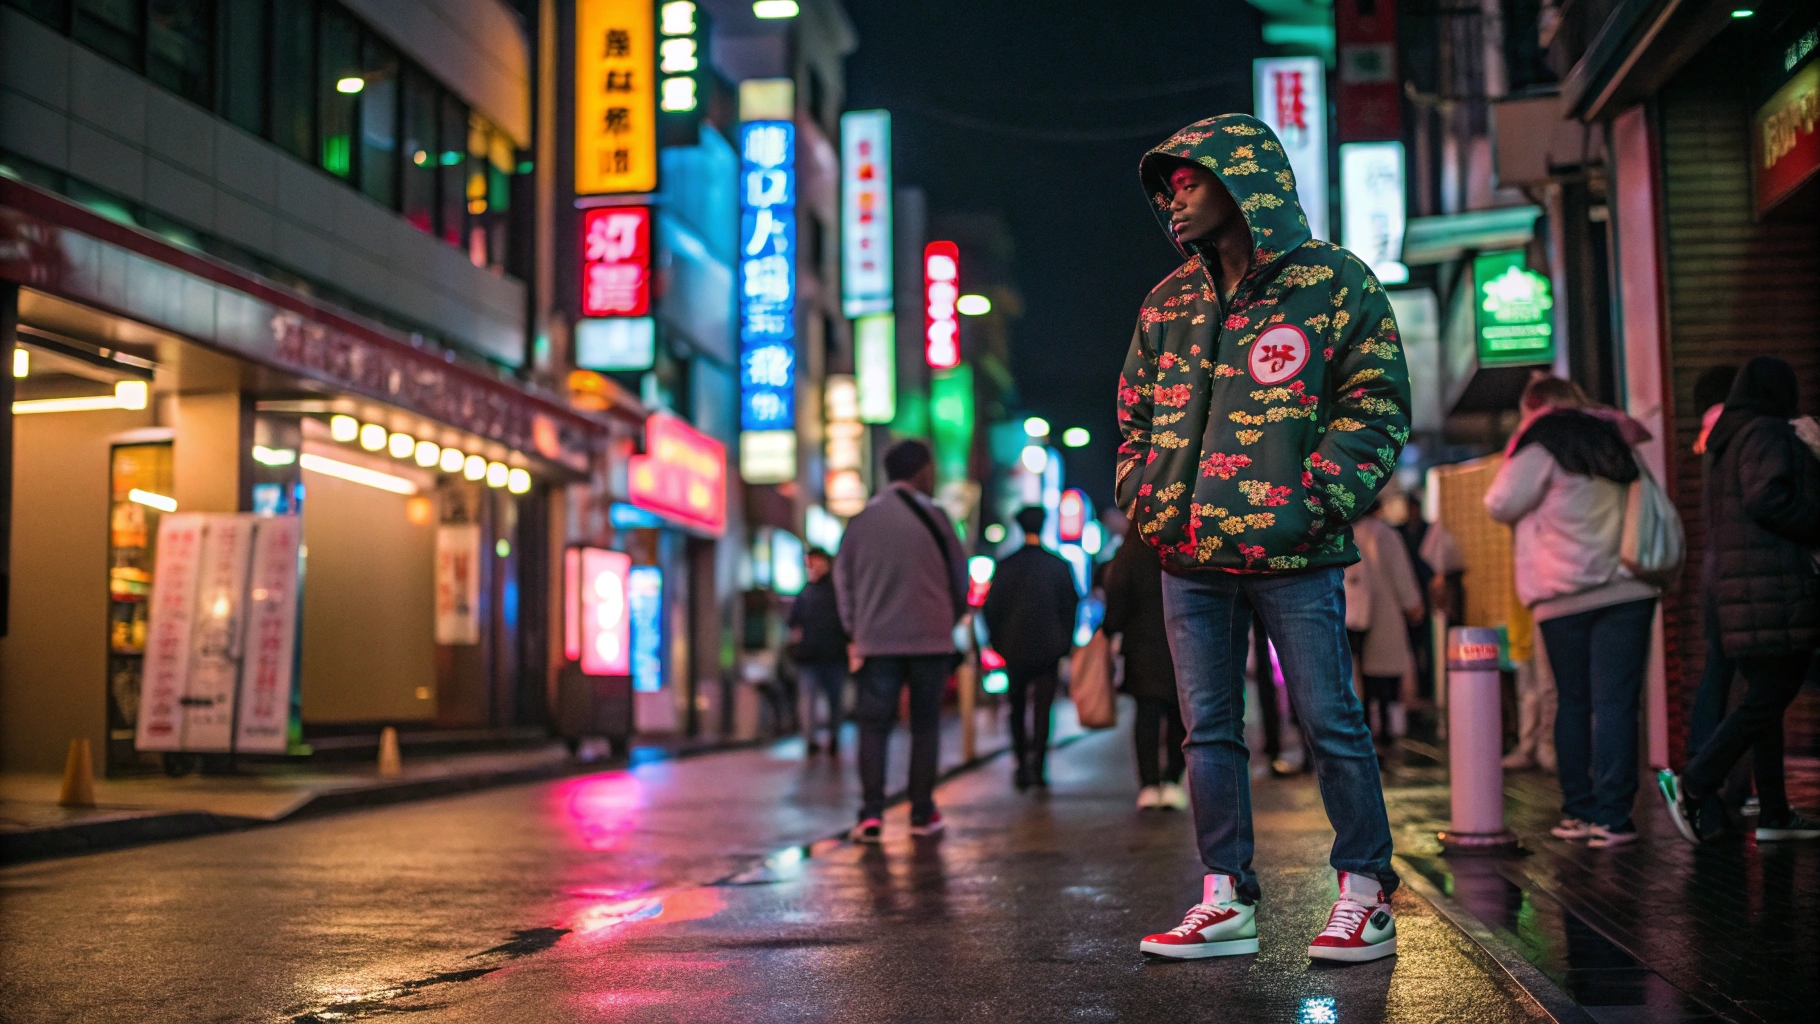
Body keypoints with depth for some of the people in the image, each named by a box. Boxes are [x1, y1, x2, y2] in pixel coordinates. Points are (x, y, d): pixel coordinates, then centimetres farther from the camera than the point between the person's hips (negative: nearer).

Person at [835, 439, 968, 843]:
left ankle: (871, 813, -5)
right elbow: (960, 578, 5)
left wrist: (854, 628, 14)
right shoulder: (933, 517, -3)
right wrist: (950, 619, 21)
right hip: (931, 639, -1)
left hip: (876, 640, 1)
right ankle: (922, 813, 9)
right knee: (925, 724, 9)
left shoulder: (862, 519, 3)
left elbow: (842, 576, 7)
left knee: (873, 725, 4)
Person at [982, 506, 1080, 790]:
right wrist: (1064, 644, 12)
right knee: (1043, 709, 3)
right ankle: (1037, 766, -6)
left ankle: (1022, 766, 7)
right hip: (1048, 649, -1)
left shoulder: (1005, 566, -3)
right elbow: (1071, 605, 2)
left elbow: (991, 608, 1)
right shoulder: (1059, 565, -3)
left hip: (1014, 649, 1)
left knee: (1017, 709, 13)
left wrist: (998, 642, 12)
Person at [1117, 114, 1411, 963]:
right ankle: (1226, 902, 14)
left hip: (1293, 555, -5)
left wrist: (1322, 498, -11)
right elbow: (1136, 411, 22)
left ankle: (1364, 894, 12)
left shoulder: (1333, 282, 0)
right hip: (1188, 557, 5)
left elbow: (1374, 404, -2)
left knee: (1328, 722, 0)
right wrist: (1141, 496, 7)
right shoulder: (1168, 302, 15)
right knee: (1209, 729, 7)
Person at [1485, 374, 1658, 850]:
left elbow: (1501, 505, -6)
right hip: (1627, 589, 2)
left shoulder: (1542, 445, -3)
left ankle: (1577, 811, 14)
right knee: (1615, 702, -4)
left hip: (1564, 597, -2)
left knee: (1572, 702, 10)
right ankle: (1610, 816, -10)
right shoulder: (1613, 439, 16)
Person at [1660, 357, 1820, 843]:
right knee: (1767, 699, -8)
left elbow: (1709, 511, 22)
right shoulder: (1768, 433, -7)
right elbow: (1766, 498, -20)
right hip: (1772, 583, -10)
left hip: (1733, 584, 10)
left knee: (1766, 696, 10)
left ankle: (1774, 813, 12)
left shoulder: (1723, 443, 21)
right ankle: (1692, 785, -10)